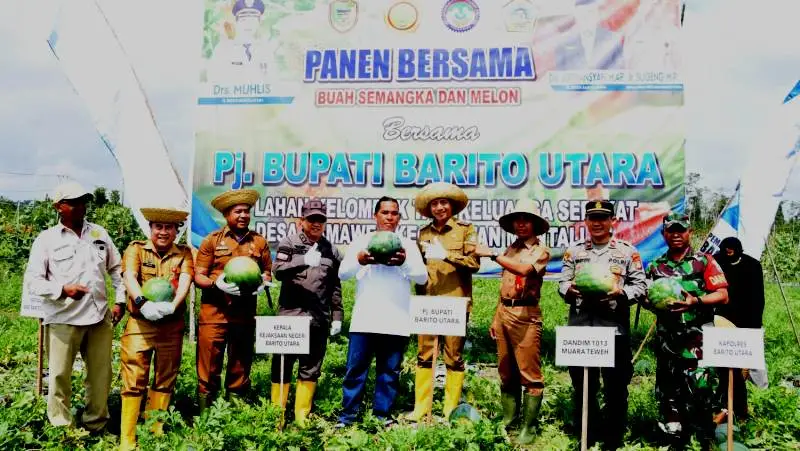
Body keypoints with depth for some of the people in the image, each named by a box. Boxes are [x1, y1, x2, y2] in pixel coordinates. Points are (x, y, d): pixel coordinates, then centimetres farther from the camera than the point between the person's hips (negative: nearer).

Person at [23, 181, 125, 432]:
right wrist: (63, 289, -20)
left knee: (101, 374, 10)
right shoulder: (46, 239, -1)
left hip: (100, 316, 4)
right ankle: (61, 429, 19)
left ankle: (96, 425, 25)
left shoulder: (99, 233, 10)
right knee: (60, 376, 3)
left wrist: (120, 301, 9)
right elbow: (32, 281, -4)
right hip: (63, 319, -3)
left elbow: (116, 268, 17)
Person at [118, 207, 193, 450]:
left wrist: (172, 305, -29)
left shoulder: (184, 253, 7)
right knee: (134, 380, -2)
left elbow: (185, 281, -9)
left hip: (172, 326, 2)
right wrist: (143, 303, -31)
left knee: (165, 379, 11)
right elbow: (129, 277, -12)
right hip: (140, 324, -2)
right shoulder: (136, 248, 4)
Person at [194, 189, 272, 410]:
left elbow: (267, 271, 17)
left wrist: (263, 282, -6)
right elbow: (198, 276, 1)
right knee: (209, 369, -1)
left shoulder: (259, 242, 9)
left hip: (245, 315, 3)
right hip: (214, 313, -2)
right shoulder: (212, 240, 3)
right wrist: (217, 284, -19)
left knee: (240, 368, 12)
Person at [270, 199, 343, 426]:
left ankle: (302, 417, 16)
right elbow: (277, 270, -11)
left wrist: (337, 316, 11)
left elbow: (336, 287, 16)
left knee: (311, 369, 7)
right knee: (282, 366, 3)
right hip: (290, 315, -2)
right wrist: (304, 261, -24)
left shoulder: (332, 251, 13)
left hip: (319, 320, 3)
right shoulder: (289, 243, 5)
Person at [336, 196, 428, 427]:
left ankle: (382, 417, 15)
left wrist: (405, 263, -16)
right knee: (355, 370, 0)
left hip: (396, 320, 1)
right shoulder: (361, 241, 11)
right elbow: (342, 273, 4)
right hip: (364, 319, -1)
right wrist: (359, 261, -17)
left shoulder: (408, 245, 12)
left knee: (389, 371, 5)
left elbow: (422, 277, 4)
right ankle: (347, 417, 10)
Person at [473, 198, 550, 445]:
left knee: (529, 374, -5)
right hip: (503, 312, 7)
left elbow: (524, 270, -23)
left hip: (525, 314, -6)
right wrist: (495, 318, 16)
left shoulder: (541, 250, -2)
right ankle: (508, 421, 19)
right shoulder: (510, 249, 16)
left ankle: (529, 428, 0)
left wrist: (492, 254, -21)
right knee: (506, 373, 11)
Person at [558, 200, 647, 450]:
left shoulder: (628, 252, 5)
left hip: (615, 328, -2)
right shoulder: (573, 251, 12)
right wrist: (570, 290, -14)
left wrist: (620, 293, -17)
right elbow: (562, 283, 8)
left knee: (615, 387, 5)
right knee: (582, 385, 11)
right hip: (580, 327, 2)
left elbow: (640, 286, 1)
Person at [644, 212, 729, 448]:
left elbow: (722, 295, -3)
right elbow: (645, 298, 17)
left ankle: (705, 437, 5)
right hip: (666, 339, 4)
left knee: (699, 388, -10)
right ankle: (675, 437, 22)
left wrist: (696, 301, -19)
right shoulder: (655, 266, 12)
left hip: (698, 338, -4)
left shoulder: (704, 262, 3)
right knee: (668, 390, 9)